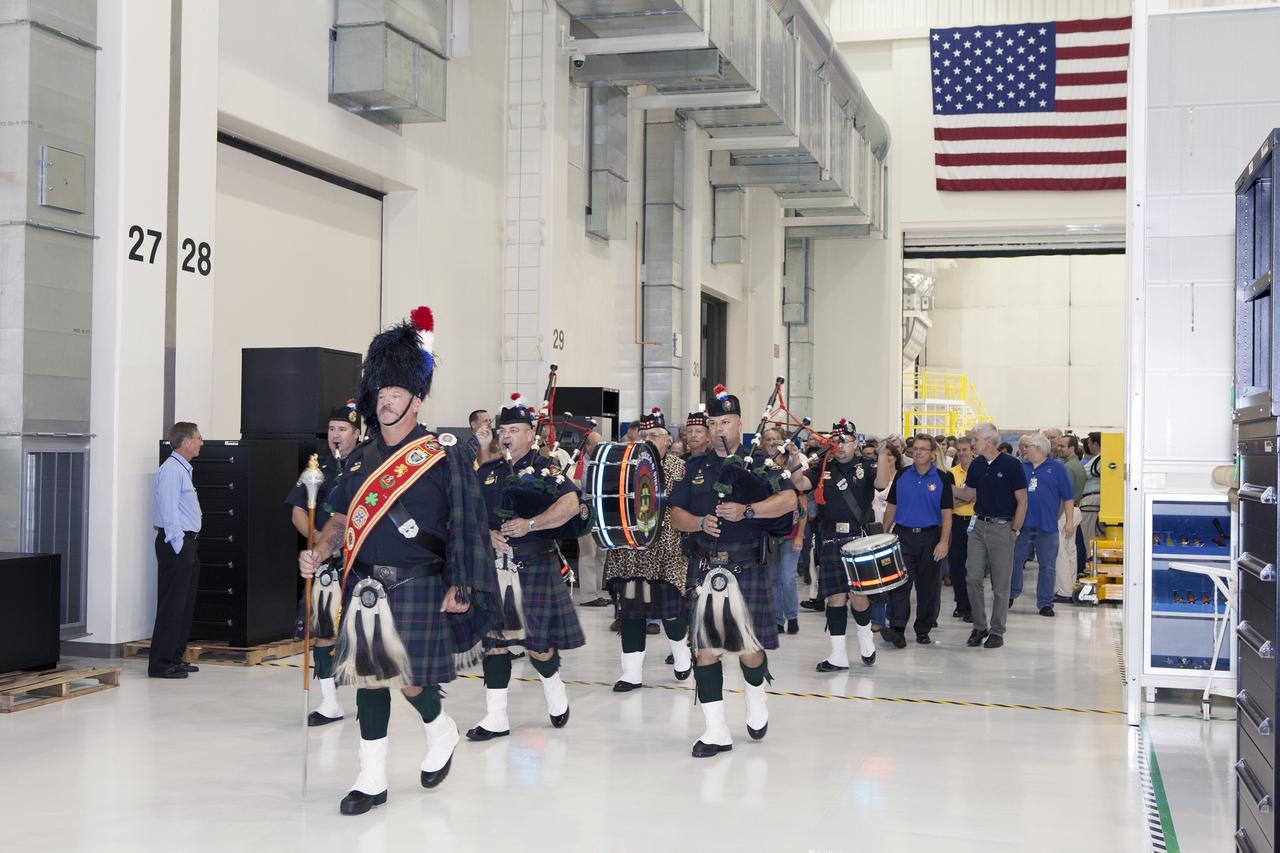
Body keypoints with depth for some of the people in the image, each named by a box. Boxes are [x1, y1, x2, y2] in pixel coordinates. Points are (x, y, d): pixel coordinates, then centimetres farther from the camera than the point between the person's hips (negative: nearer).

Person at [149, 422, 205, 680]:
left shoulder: (182, 469, 19)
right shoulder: (171, 470, -14)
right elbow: (169, 511, -19)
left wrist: (188, 545, 17)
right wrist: (178, 545, -19)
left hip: (187, 544, 11)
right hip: (176, 544, -11)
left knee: (185, 604, 14)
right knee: (171, 605, -9)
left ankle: (176, 657, 22)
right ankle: (161, 663, -6)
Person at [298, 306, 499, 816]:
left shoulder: (443, 458, -6)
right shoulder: (361, 459, 11)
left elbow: (467, 524, -8)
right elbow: (342, 517, 16)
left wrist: (461, 588, -11)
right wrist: (318, 554, -2)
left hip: (417, 588, -5)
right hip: (364, 588, 5)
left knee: (409, 680, -5)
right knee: (367, 676, 5)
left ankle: (441, 732, 29)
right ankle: (372, 779, 15)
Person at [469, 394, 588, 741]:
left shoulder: (544, 470, -3)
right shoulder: (487, 473, 12)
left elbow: (572, 505, -16)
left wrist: (530, 524, -20)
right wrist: (486, 533, -7)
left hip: (535, 566, -4)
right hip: (494, 565, 4)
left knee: (537, 638, 2)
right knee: (493, 639, 3)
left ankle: (556, 695, 31)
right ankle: (496, 718, 9)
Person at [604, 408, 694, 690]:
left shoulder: (678, 467, 0)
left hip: (665, 553, -3)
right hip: (628, 553, 3)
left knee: (670, 608, 3)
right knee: (629, 609, 3)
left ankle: (681, 654, 32)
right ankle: (632, 672, 11)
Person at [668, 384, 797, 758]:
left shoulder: (760, 463, 4)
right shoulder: (695, 468, 14)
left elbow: (789, 500, -10)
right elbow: (676, 513, 11)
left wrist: (747, 510, -22)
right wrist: (699, 522, -10)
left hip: (747, 569, -3)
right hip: (705, 569, 3)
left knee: (749, 647, 0)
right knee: (704, 647, 1)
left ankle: (756, 697, 34)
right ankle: (716, 731, 8)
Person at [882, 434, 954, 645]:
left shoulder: (942, 478, -1)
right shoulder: (902, 475, 6)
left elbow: (946, 513, -4)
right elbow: (891, 507, 10)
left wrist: (944, 541, -13)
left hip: (930, 537, -1)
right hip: (903, 536, 1)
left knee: (928, 586, 7)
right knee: (899, 582, -9)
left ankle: (923, 630, 17)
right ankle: (897, 628, -13)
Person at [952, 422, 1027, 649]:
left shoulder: (1011, 465, -9)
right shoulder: (976, 465, 7)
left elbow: (1022, 501, -7)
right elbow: (969, 494, 15)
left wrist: (1014, 530, -10)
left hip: (1002, 527, -5)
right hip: (979, 526, 5)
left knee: (1001, 584, 2)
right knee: (973, 578, 0)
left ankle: (997, 631, 11)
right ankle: (979, 627, 13)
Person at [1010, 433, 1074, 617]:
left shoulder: (1056, 468, -1)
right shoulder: (1021, 467, 7)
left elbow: (1067, 497, 1)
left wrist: (1069, 521, -4)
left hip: (1047, 526, -2)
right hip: (1022, 524, 2)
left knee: (1047, 567, 5)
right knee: (1015, 561, 6)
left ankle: (1045, 603, 14)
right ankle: (1011, 594, 24)